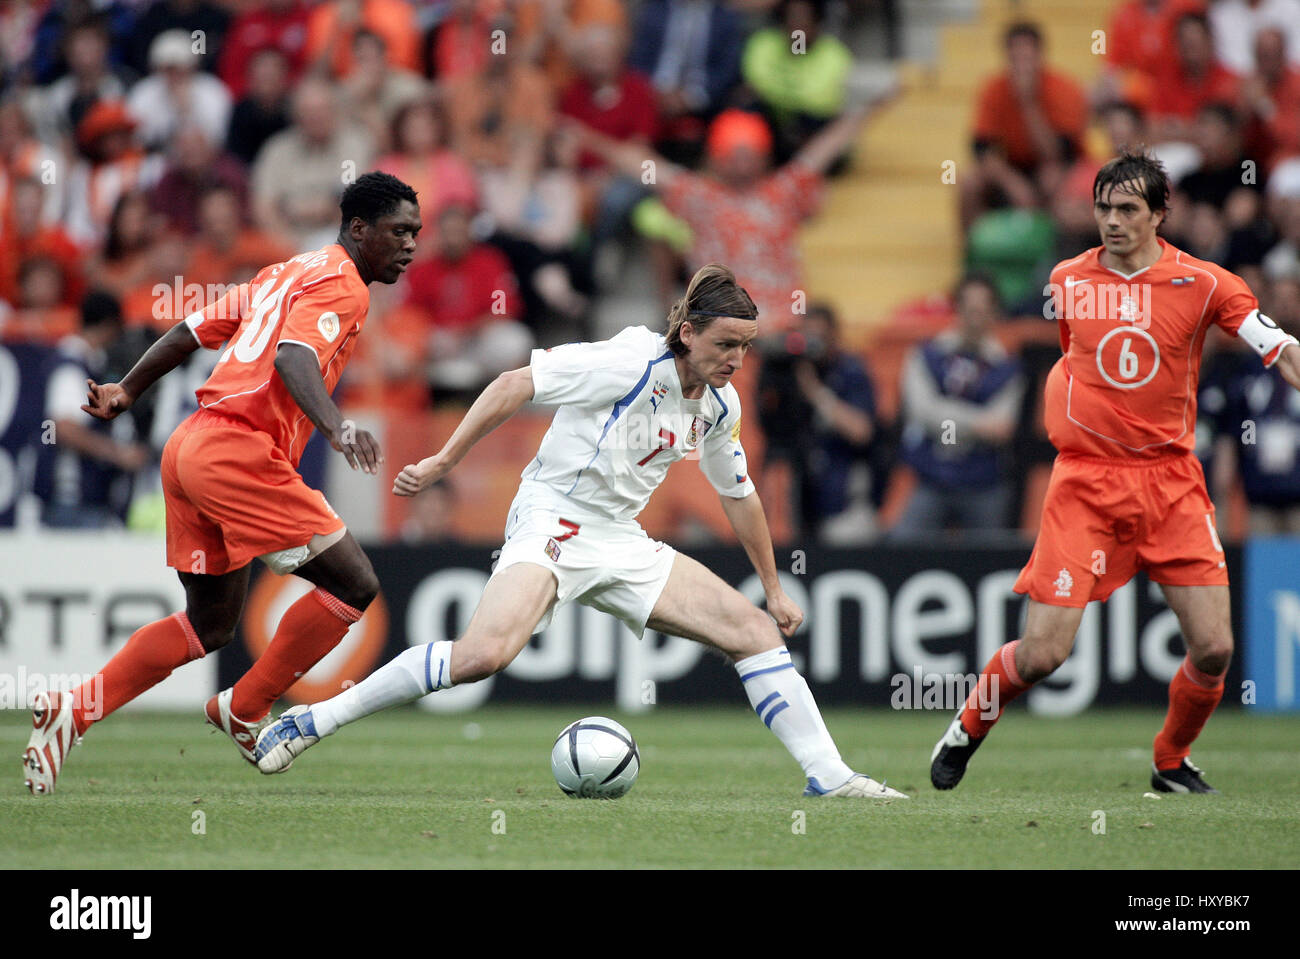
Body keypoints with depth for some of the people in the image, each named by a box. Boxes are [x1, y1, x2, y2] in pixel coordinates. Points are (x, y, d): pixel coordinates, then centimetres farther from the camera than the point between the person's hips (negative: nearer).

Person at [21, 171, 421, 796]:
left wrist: (128, 390, 34)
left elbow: (191, 330, 26)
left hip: (190, 448, 10)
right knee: (353, 584, -8)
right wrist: (337, 428, -38)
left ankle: (75, 710, 10)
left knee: (210, 624, 17)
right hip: (240, 451, -10)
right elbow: (293, 358, -24)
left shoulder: (286, 274, 23)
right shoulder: (340, 285, -6)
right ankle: (244, 710, 1)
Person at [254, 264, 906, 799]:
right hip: (551, 525, -8)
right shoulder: (631, 363, -17)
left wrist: (774, 588, 29)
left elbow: (737, 494, 23)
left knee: (754, 630, -2)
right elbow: (517, 383, -16)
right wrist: (444, 461, -19)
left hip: (621, 545, 8)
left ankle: (828, 775, 5)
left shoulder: (720, 404, 7)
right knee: (485, 653, -30)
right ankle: (312, 721, -20)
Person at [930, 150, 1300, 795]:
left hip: (1171, 481, 0)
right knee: (1041, 652, -9)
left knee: (1213, 649, -8)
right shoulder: (1069, 280, 4)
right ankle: (966, 731, 20)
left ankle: (1171, 762, 19)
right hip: (1085, 479, 0)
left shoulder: (1202, 283, -3)